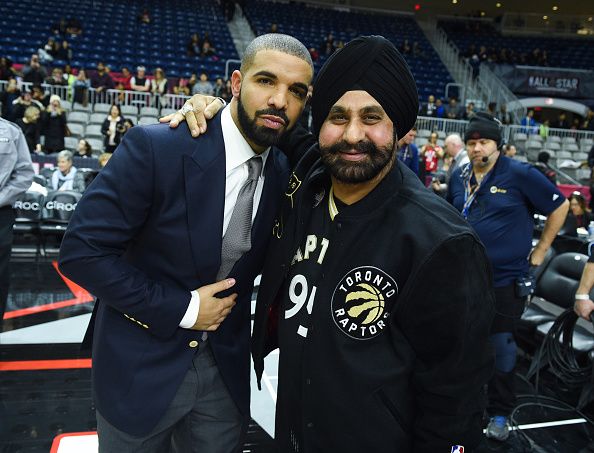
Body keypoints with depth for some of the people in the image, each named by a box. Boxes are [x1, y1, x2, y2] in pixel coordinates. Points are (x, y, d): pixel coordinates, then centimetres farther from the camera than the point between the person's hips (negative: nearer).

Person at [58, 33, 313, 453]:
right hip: (141, 366, -3)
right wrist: (181, 309, -18)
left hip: (227, 367, 4)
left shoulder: (285, 172, -4)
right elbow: (82, 253, -19)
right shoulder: (153, 148, -19)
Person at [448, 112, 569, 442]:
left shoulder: (521, 175, -11)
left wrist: (540, 250, -3)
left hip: (505, 279, -4)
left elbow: (560, 206, -4)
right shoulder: (459, 177, 5)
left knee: (500, 346, 7)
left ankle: (500, 413, 25)